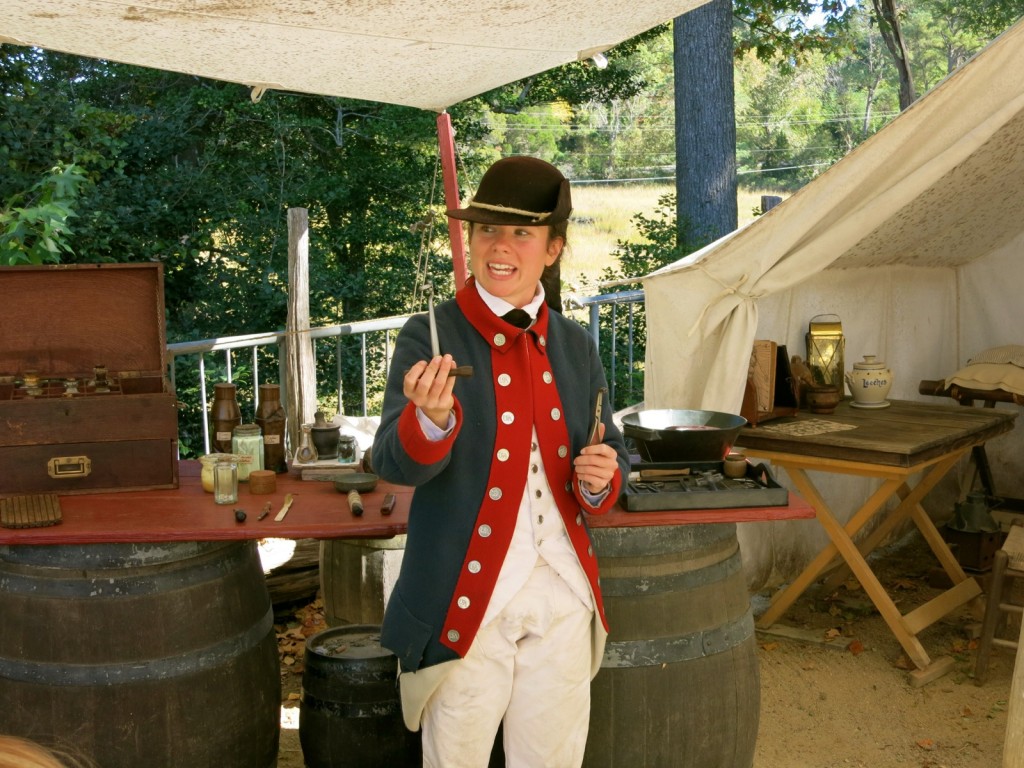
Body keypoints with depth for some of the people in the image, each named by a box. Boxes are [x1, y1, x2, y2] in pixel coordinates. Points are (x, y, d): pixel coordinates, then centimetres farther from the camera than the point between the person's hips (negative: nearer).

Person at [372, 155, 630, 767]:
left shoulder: (575, 347, 7)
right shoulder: (430, 338, -7)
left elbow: (612, 453, 13)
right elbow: (394, 463, -18)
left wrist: (602, 476, -10)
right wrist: (431, 419, -40)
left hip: (562, 601, 4)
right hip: (469, 602, -4)